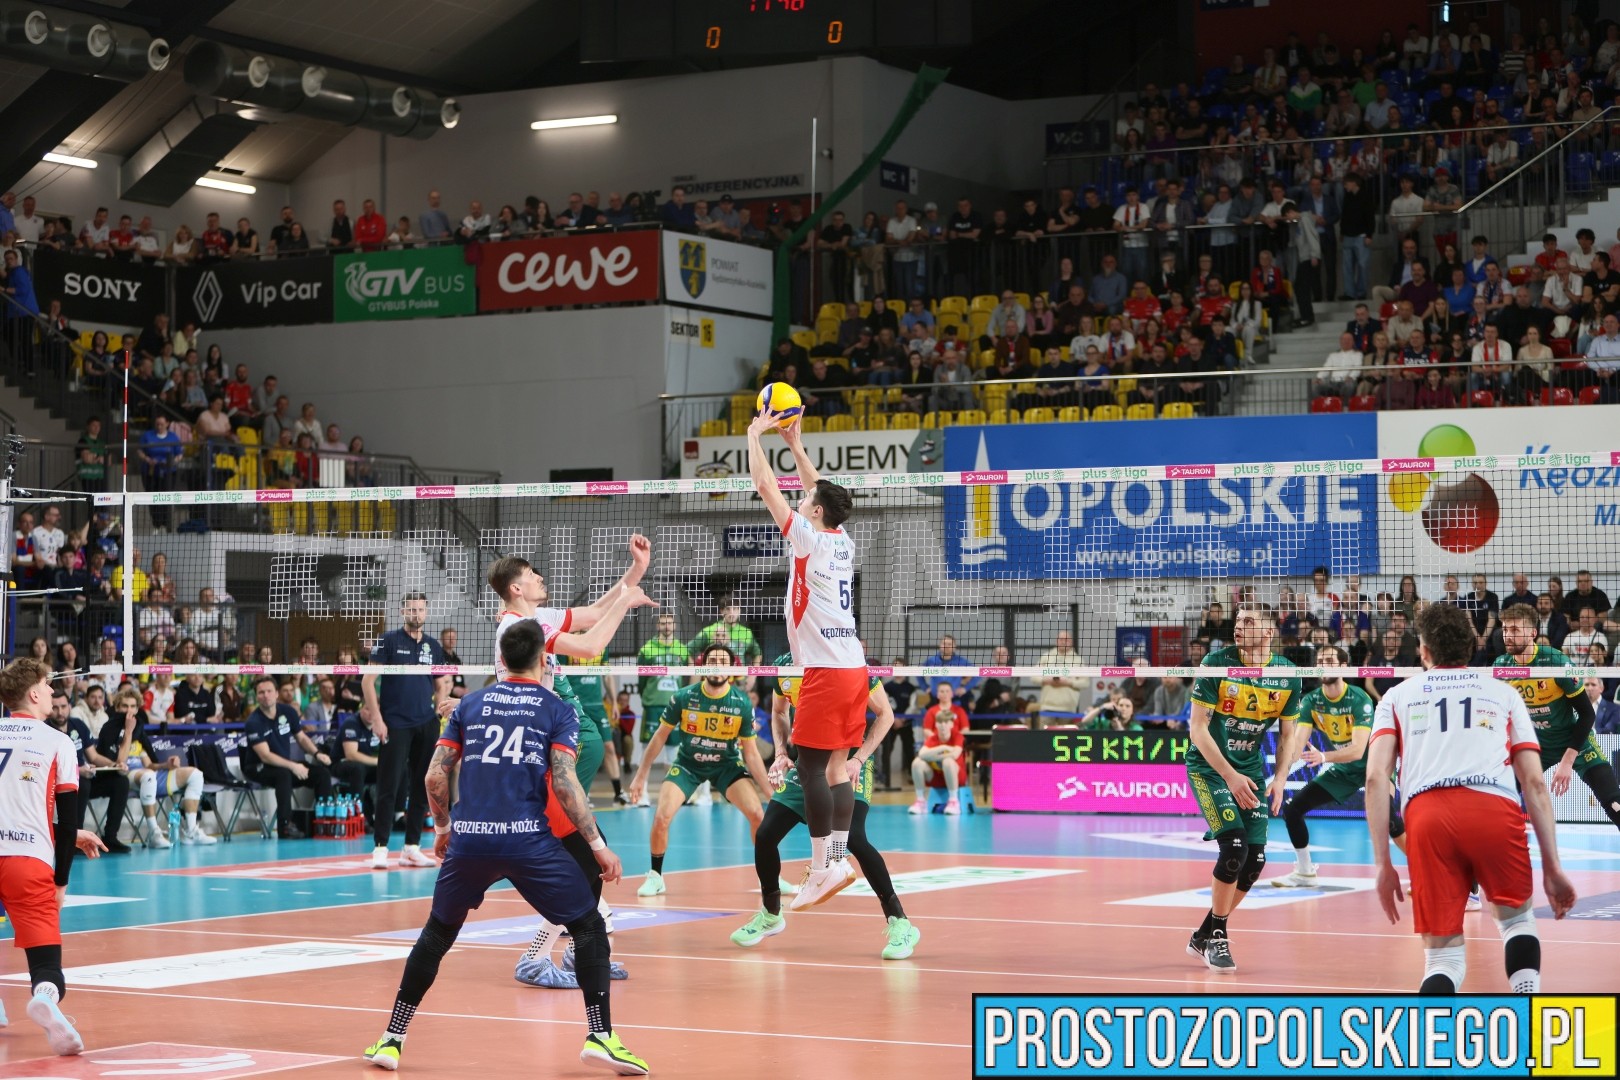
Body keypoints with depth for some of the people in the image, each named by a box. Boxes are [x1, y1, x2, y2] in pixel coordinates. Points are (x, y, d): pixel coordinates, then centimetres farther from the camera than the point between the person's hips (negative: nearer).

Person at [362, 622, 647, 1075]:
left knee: (437, 933, 21)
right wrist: (598, 846, -2)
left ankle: (391, 1040, 20)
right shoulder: (557, 710, 4)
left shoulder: (470, 704, 14)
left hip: (468, 839, 3)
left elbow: (435, 775, 10)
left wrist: (443, 828, 25)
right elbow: (564, 784, -6)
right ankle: (600, 1037, -2)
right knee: (589, 926, 9)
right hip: (528, 841, -3)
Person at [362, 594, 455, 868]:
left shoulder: (433, 646, 12)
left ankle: (412, 848, 13)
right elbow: (368, 681, -4)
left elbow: (441, 684, 20)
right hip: (395, 725, -5)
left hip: (426, 725, 5)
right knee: (388, 787, -6)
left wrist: (441, 704, -1)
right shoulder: (389, 641, -1)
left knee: (421, 788, 6)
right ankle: (381, 847, -2)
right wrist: (376, 718, -11)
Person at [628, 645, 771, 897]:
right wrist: (641, 775, -1)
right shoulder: (684, 697, -19)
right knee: (661, 817, -19)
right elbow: (660, 736, -4)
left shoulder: (742, 703, -18)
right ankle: (655, 877, 5)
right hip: (687, 764, 0)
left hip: (727, 765, 0)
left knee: (758, 814, -18)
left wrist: (771, 791, -15)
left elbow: (751, 754, -10)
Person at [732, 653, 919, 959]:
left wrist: (859, 759, -17)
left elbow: (885, 714, -7)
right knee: (764, 835, -2)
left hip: (848, 762, -5)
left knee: (854, 838, -25)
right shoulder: (783, 666, 0)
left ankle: (901, 925, -15)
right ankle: (770, 915, 24)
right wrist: (782, 754, 2)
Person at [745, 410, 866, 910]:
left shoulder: (810, 539, -9)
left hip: (826, 671, -8)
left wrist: (755, 435, 8)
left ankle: (823, 866, -9)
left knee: (812, 767, -6)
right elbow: (821, 491, 27)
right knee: (837, 766, 8)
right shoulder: (842, 542, 10)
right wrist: (795, 443, 32)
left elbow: (765, 486, -4)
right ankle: (837, 859, 7)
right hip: (853, 667, 8)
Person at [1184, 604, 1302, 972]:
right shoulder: (1216, 664, -15)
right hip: (1209, 766, -5)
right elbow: (1197, 727, -14)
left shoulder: (1287, 676, -5)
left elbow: (1287, 734, 8)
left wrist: (1280, 779, -7)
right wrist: (1230, 776, -20)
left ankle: (1204, 937, 17)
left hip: (1251, 770, 5)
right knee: (1234, 846, -21)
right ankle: (1217, 937, -2)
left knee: (1255, 860, -2)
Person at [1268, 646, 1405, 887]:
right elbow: (1298, 742, -20)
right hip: (1342, 770, 6)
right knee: (1292, 810, 0)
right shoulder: (1311, 702, -10)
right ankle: (1305, 873, 19)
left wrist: (1324, 757, -52)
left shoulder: (1359, 699, -25)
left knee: (1388, 819, -31)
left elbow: (1358, 750, -34)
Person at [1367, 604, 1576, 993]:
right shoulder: (1503, 693, 27)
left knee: (1444, 955, 8)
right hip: (1496, 811, 0)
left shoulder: (1398, 695, 26)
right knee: (1517, 916, 27)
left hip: (1426, 815, 0)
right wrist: (1553, 868, 19)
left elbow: (1376, 778, 11)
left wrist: (1383, 865, 10)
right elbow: (1535, 783, 18)